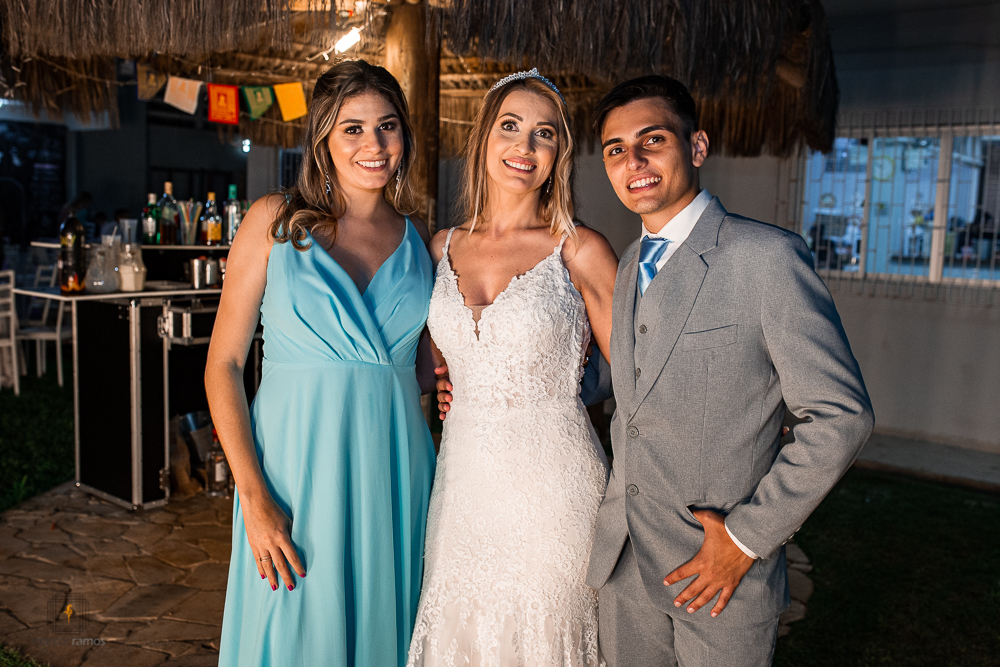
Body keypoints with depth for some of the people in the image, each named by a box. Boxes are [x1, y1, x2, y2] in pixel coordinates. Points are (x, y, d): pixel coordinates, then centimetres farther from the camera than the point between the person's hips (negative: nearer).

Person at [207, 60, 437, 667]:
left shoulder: (419, 242, 7)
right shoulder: (275, 221, -2)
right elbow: (224, 364, -5)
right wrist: (254, 497, -13)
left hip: (394, 472, 3)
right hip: (296, 464, -2)